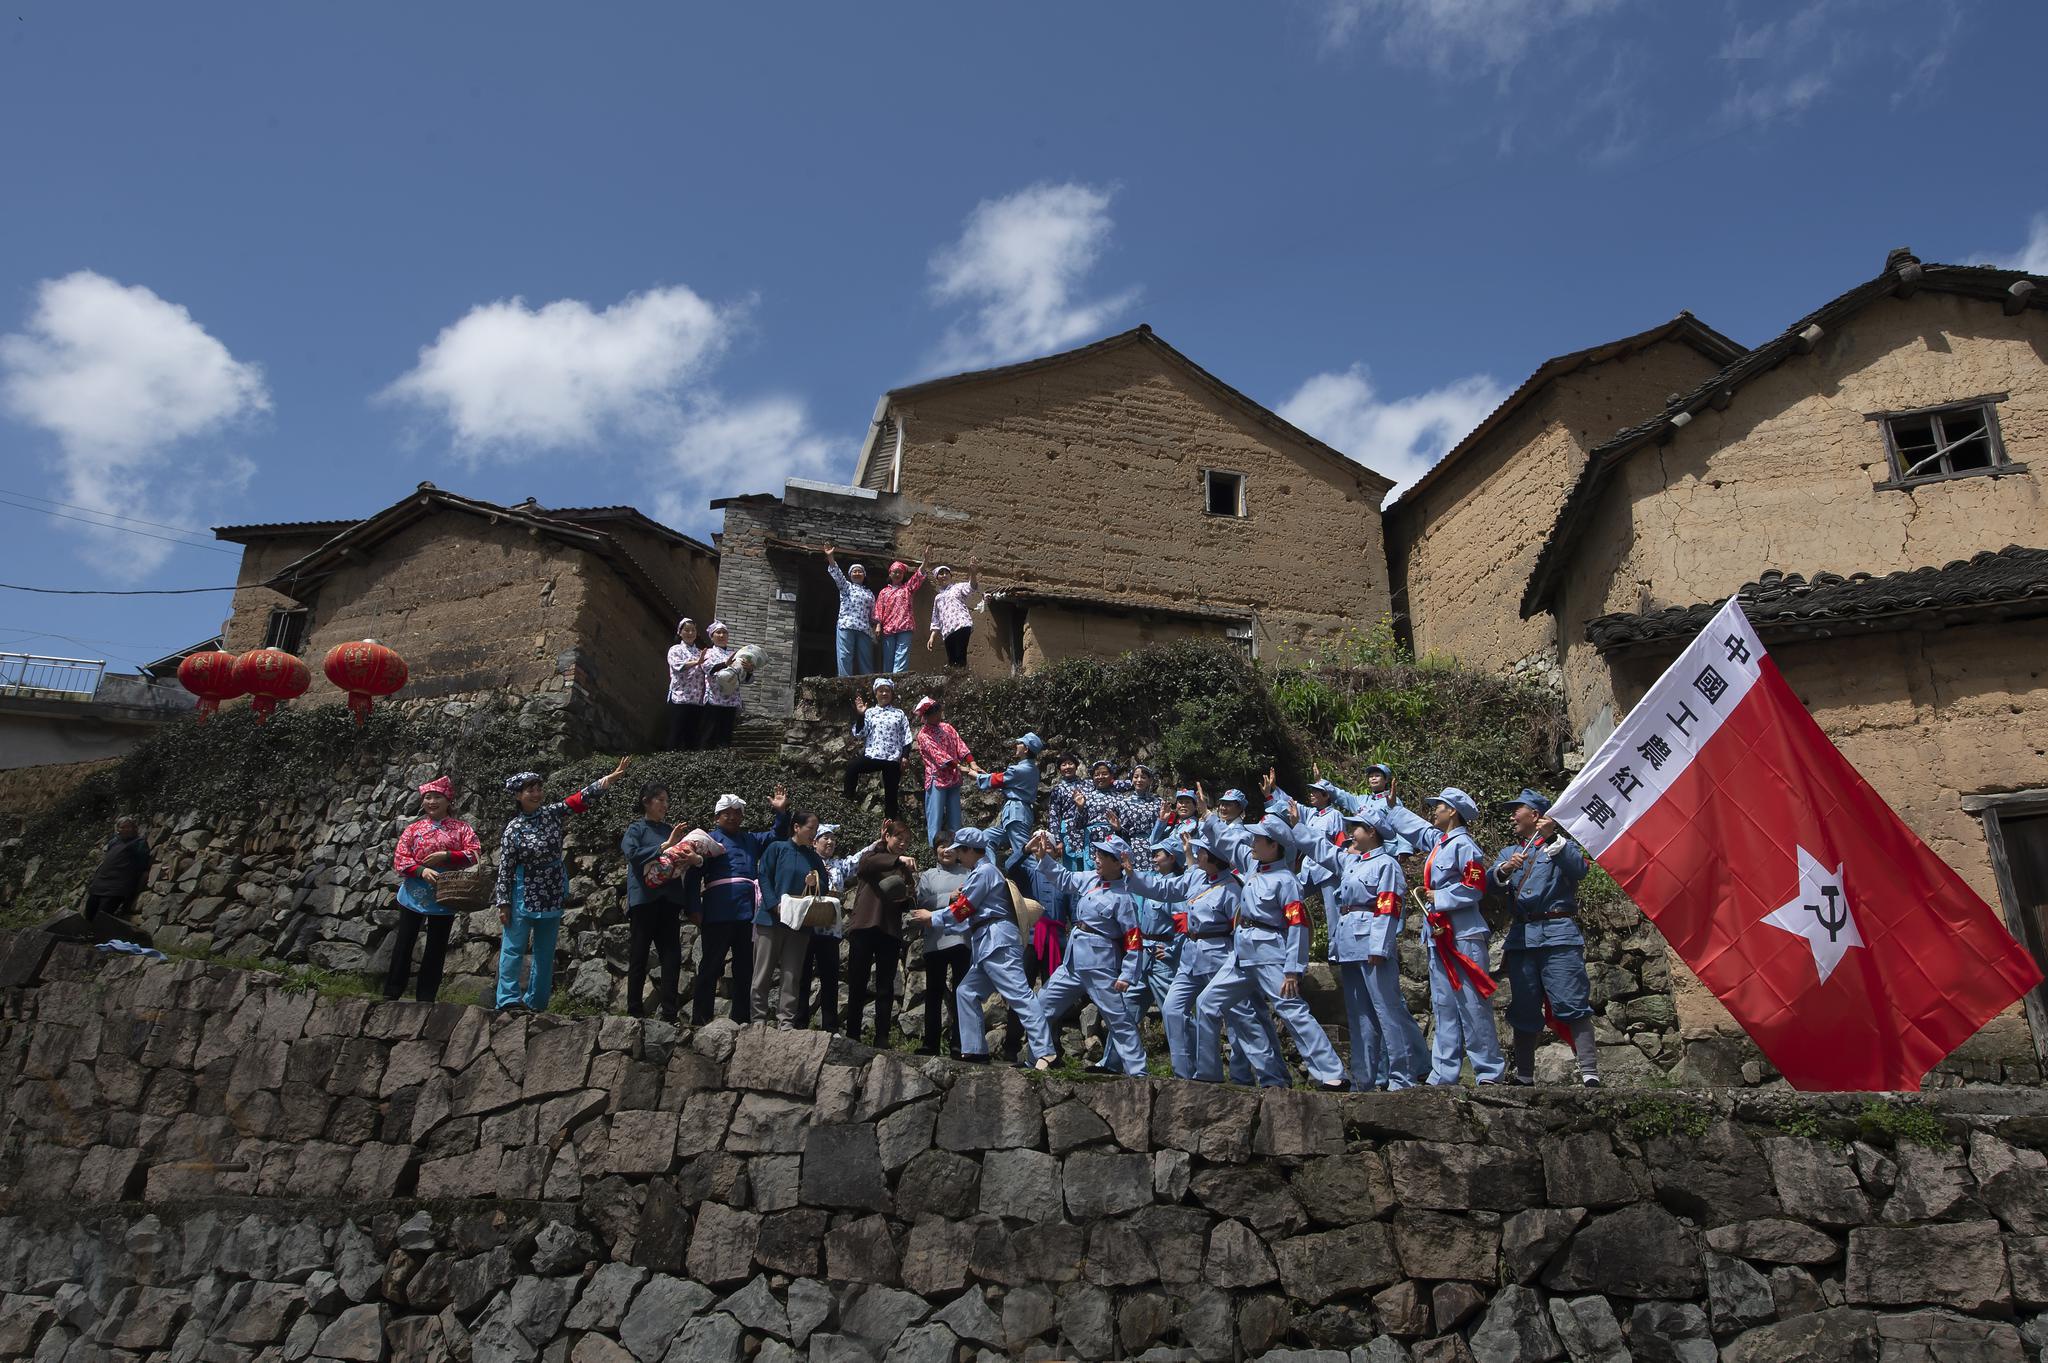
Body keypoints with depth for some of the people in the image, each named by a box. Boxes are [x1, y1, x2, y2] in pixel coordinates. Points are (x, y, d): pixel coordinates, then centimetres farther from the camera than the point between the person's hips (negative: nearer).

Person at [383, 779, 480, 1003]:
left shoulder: (461, 828, 4)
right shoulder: (413, 828, 6)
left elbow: (474, 854, -6)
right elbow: (399, 858, -2)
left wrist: (445, 856, -17)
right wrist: (422, 870, -19)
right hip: (413, 896, 0)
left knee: (436, 948, 5)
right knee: (403, 944, 3)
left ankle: (426, 998, 13)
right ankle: (391, 993, 13)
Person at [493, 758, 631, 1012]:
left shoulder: (553, 813, -1)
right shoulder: (514, 828, -10)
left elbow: (584, 797, -6)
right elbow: (505, 869, -10)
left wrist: (613, 776, -16)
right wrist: (503, 904, -11)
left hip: (552, 896, 5)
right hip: (523, 897, -5)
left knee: (545, 952, 10)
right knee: (513, 948, -4)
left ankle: (535, 1002, 19)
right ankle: (509, 1000, -1)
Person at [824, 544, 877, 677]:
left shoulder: (870, 594, 25)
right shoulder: (846, 586, 15)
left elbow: (873, 615, 21)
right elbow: (837, 574, -2)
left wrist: (876, 628, 6)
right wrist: (830, 557, -17)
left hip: (865, 629, 3)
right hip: (846, 626, -3)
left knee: (866, 659, -1)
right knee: (845, 656, -12)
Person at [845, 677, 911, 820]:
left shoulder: (899, 713, 9)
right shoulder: (869, 712, 8)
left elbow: (906, 737, 7)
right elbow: (859, 734, 1)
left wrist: (905, 756, -2)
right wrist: (860, 715, -8)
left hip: (893, 759, 1)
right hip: (872, 755, -1)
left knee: (891, 793, 4)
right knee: (851, 766, -29)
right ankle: (848, 802, -19)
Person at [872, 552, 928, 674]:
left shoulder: (908, 588, 15)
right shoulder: (884, 592, 18)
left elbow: (919, 574, 3)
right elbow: (879, 610, 10)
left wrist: (925, 560, -10)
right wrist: (878, 626, -2)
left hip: (905, 627, -2)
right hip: (887, 629, 2)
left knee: (902, 655, -13)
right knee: (888, 658, 3)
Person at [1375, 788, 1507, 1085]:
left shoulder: (1462, 844, -10)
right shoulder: (1437, 840, 16)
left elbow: (1475, 887, -18)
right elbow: (1405, 823, 31)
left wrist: (1440, 897, -12)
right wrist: (1370, 811, 38)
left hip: (1464, 936, -9)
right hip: (1439, 936, 9)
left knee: (1473, 1005, -7)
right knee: (1444, 1006, 9)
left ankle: (1490, 1073, 0)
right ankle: (1443, 1075, 13)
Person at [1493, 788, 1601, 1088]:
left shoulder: (1559, 844, 11)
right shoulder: (1508, 853, 23)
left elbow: (1579, 869, -10)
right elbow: (1491, 882, 5)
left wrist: (1552, 838, -16)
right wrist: (1505, 869, -15)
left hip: (1557, 934, -5)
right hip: (1521, 937, 5)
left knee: (1572, 1005, -12)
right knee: (1523, 1011, 7)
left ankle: (1590, 1074, -14)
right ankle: (1524, 1077, 14)